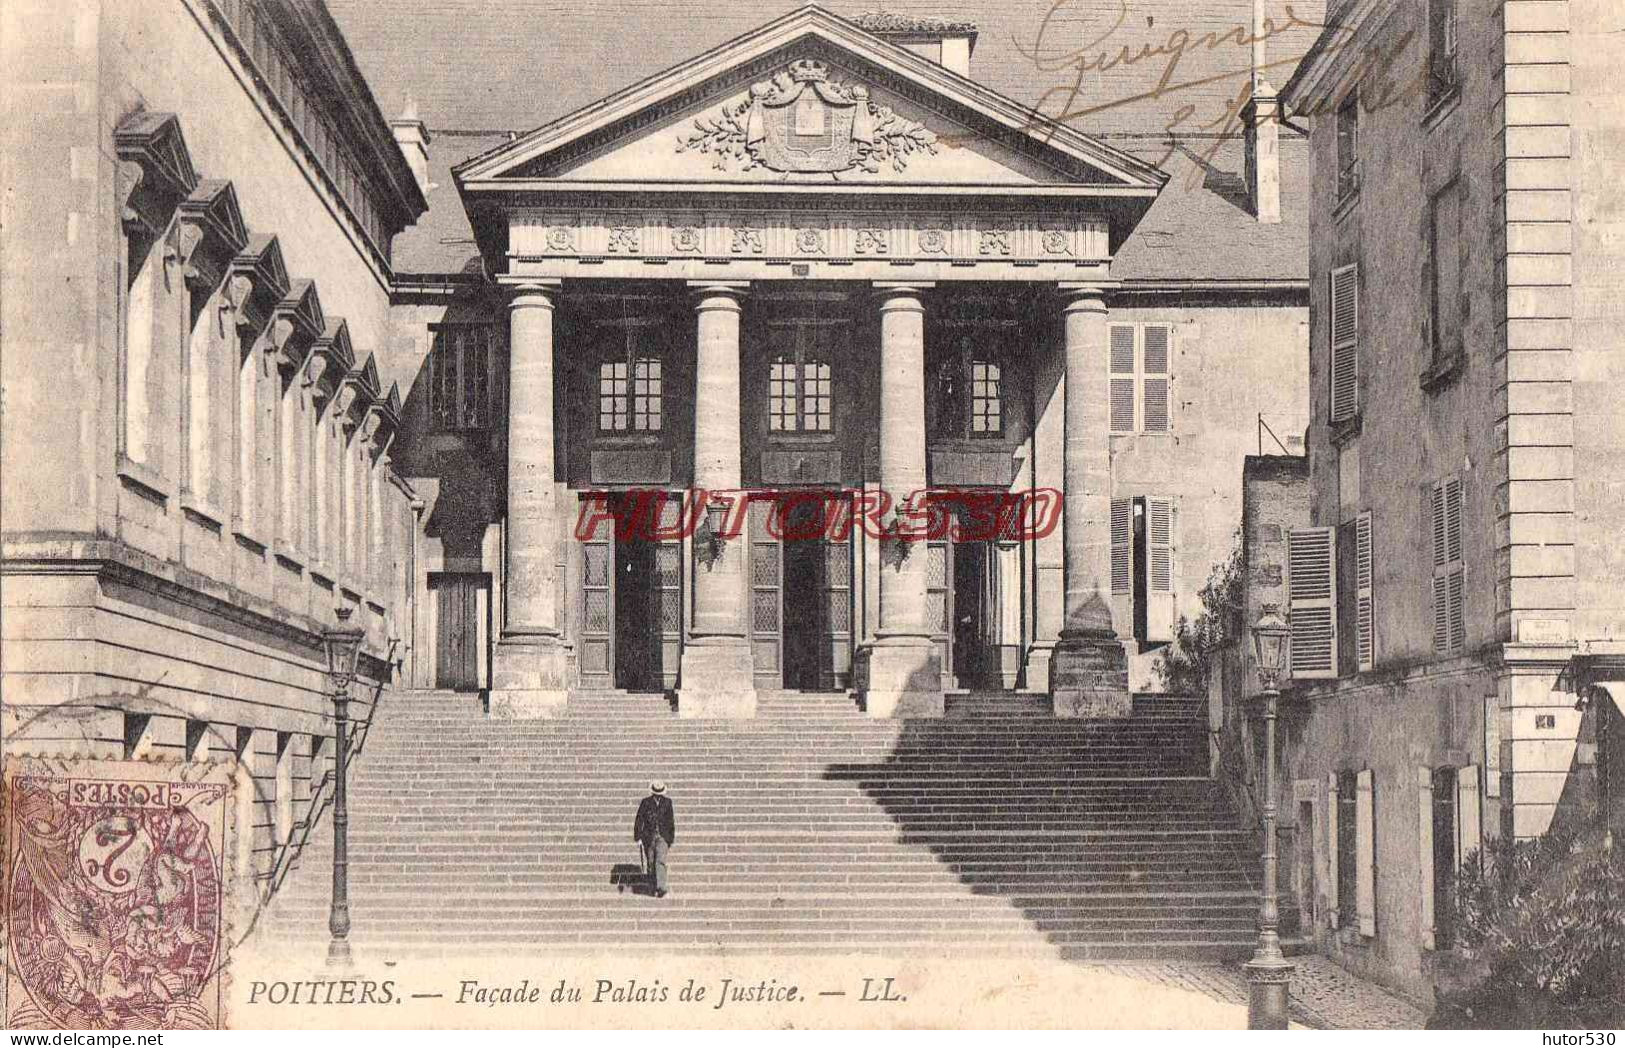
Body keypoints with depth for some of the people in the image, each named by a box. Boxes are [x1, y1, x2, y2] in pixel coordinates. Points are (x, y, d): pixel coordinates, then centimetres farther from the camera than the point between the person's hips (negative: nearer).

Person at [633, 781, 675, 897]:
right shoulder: (646, 802, -2)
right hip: (649, 837, 1)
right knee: (650, 863, 7)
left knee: (660, 861, -15)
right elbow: (639, 820, -1)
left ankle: (661, 888, -21)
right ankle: (654, 886, 20)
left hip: (662, 837, -1)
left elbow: (671, 820, 11)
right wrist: (638, 837, -6)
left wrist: (672, 838, 13)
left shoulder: (667, 802, 4)